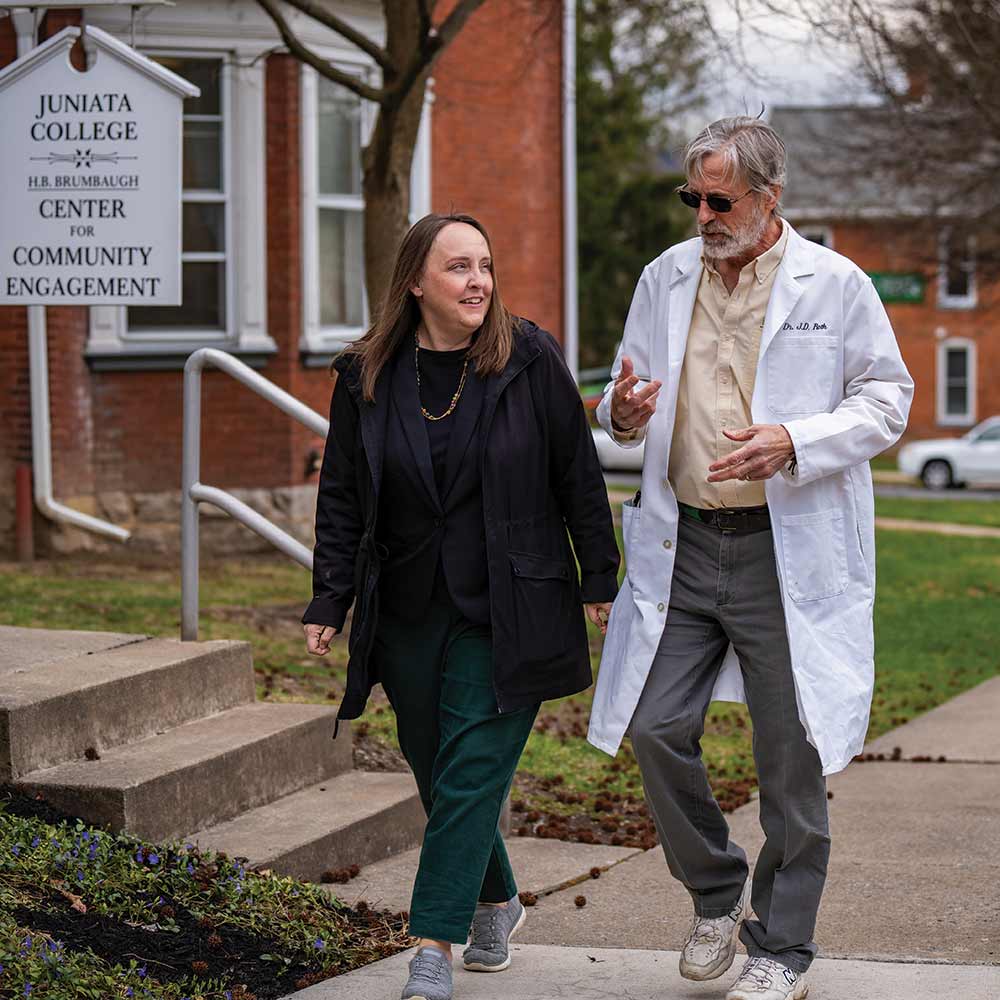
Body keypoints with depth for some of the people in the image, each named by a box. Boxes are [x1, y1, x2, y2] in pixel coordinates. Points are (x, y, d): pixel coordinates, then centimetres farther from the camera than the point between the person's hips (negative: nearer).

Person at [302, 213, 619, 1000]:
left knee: (472, 773, -8)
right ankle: (496, 903, 34)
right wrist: (328, 603, 2)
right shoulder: (368, 376, 2)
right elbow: (341, 498, 7)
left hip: (506, 616, -3)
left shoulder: (530, 360, -3)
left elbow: (578, 476, 1)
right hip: (409, 616, 3)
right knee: (436, 774, 11)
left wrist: (600, 580, 1)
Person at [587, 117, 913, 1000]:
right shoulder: (665, 279, 9)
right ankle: (716, 892, 25)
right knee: (656, 727, -1)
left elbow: (887, 400, -2)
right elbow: (633, 388, 19)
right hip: (683, 544, 4)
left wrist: (793, 444, -18)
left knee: (790, 753, 2)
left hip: (789, 552, -4)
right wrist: (623, 413, -6)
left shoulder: (836, 286, -3)